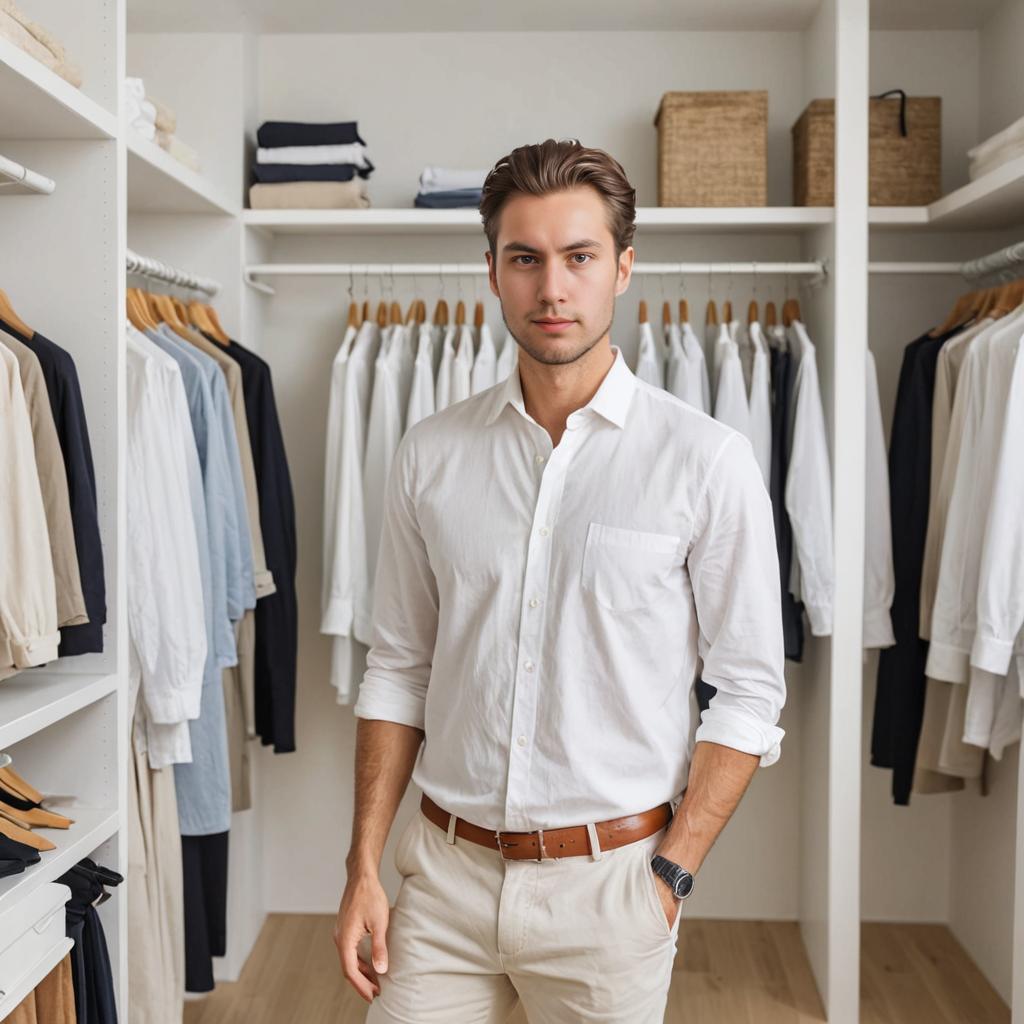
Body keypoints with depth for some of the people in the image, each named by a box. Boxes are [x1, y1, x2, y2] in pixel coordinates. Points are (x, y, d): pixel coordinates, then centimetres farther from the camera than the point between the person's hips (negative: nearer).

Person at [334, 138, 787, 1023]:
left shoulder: (707, 461, -8)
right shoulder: (430, 456, 1)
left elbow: (748, 693, -5)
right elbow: (399, 670, 5)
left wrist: (670, 875, -10)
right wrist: (364, 868, 3)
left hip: (607, 881, -2)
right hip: (446, 870, 2)